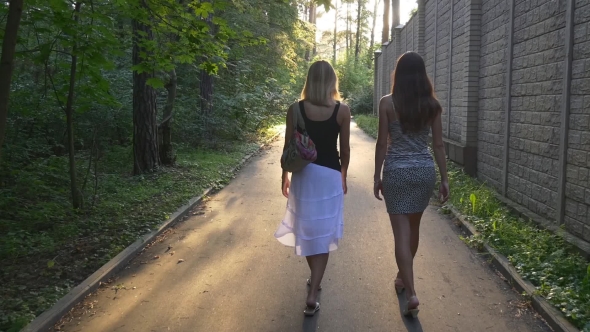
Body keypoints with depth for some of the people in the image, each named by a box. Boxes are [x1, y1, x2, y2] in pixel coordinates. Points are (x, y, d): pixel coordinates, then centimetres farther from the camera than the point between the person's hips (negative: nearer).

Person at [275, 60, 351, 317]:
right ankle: (312, 297, 1)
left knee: (306, 229, 19)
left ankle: (315, 279, 37)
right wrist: (343, 176, 14)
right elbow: (344, 149, 0)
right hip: (330, 176, -1)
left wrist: (285, 176, 12)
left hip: (303, 175, 1)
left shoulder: (295, 109, -6)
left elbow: (289, 147, -2)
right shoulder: (342, 111, -6)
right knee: (322, 233, 4)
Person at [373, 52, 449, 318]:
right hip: (425, 170, 4)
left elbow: (382, 143, -6)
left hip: (397, 171, -4)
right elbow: (438, 145, 2)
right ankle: (403, 276, 39)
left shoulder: (388, 103, -7)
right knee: (413, 228, 20)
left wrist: (377, 176, 2)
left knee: (401, 232, 0)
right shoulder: (432, 104, 1)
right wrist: (445, 178, 8)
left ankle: (411, 294, -7)